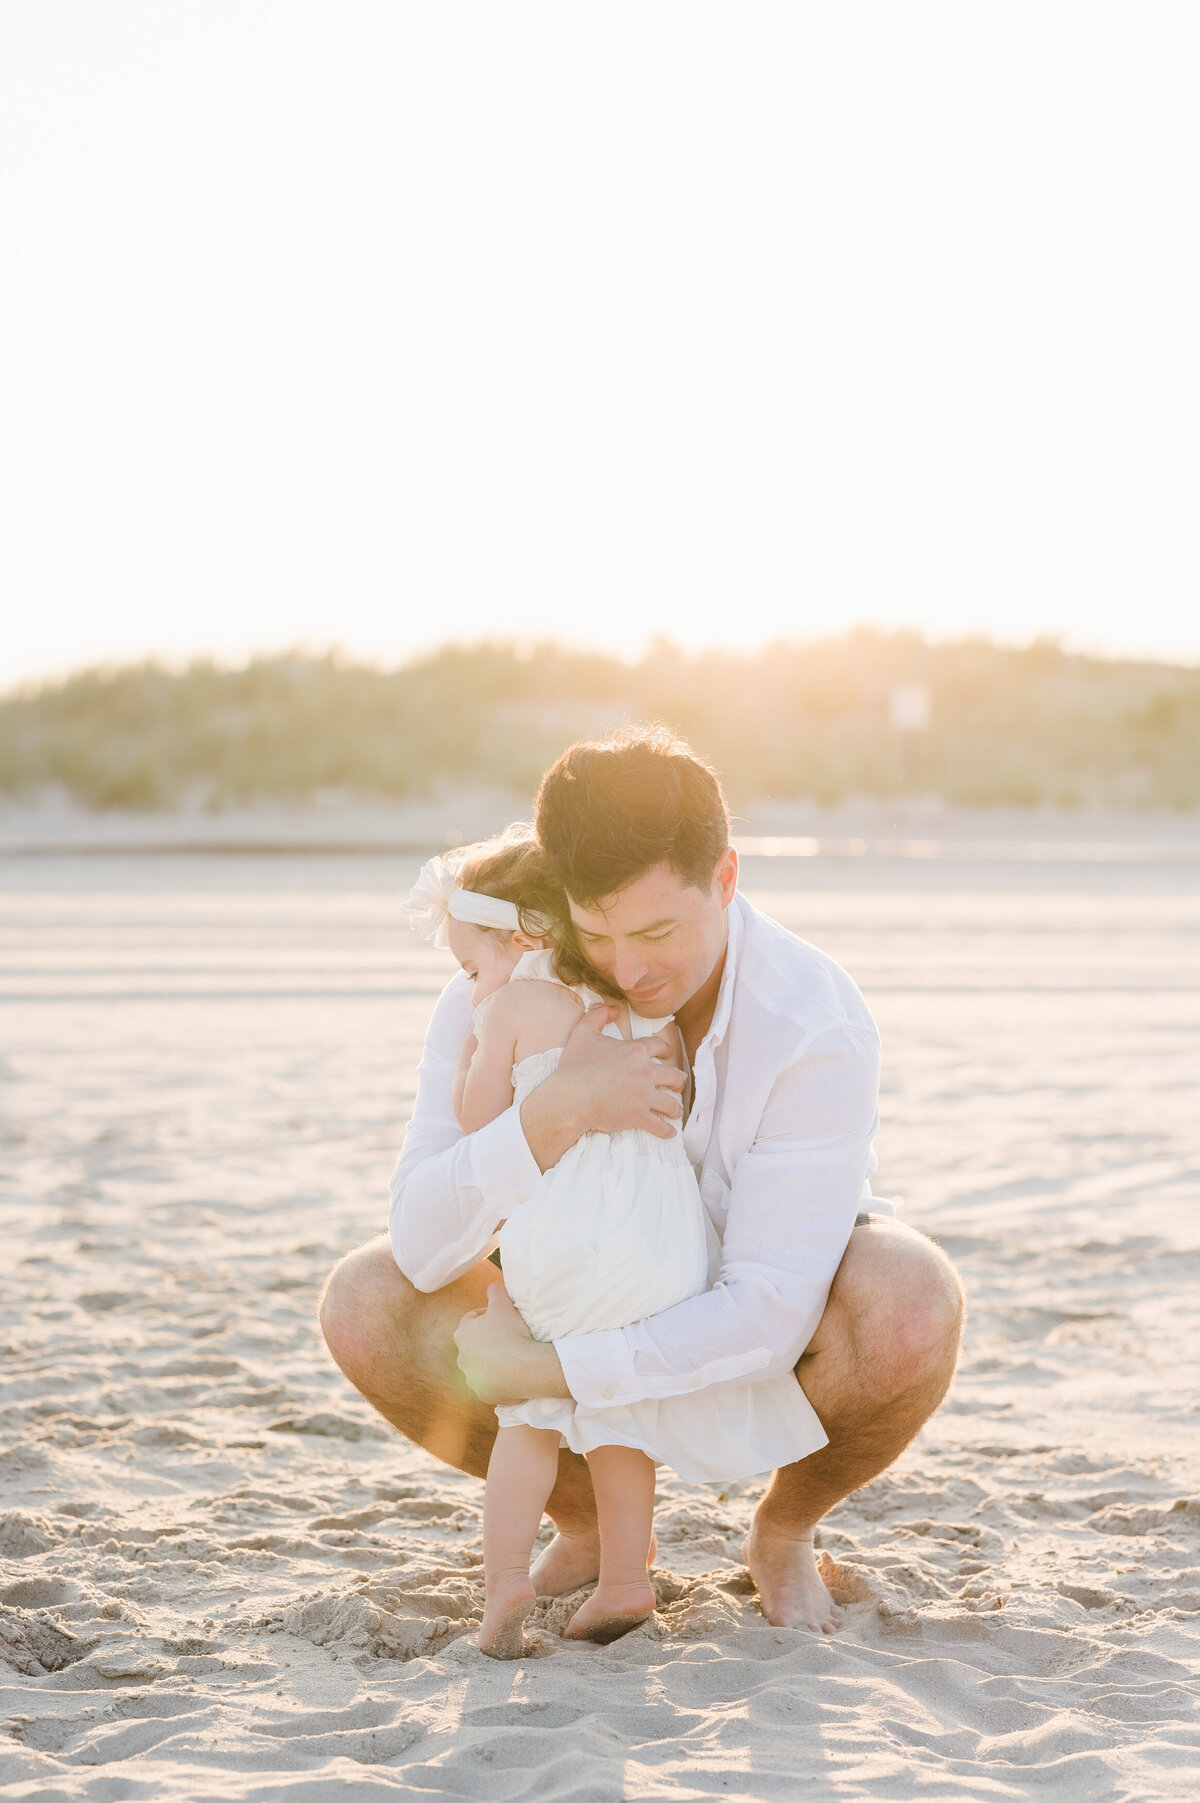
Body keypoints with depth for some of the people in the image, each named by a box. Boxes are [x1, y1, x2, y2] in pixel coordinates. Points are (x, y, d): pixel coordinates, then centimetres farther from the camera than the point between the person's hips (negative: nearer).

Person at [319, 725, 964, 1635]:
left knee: (913, 1311, -38)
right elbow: (425, 1249, -28)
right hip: (610, 1290, 3)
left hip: (783, 1326, -3)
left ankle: (785, 1531, -4)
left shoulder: (816, 1029, -33)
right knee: (363, 1307, -22)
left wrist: (538, 1370, -37)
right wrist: (554, 1111, -44)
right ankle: (591, 1523, 4)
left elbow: (767, 1320, -36)